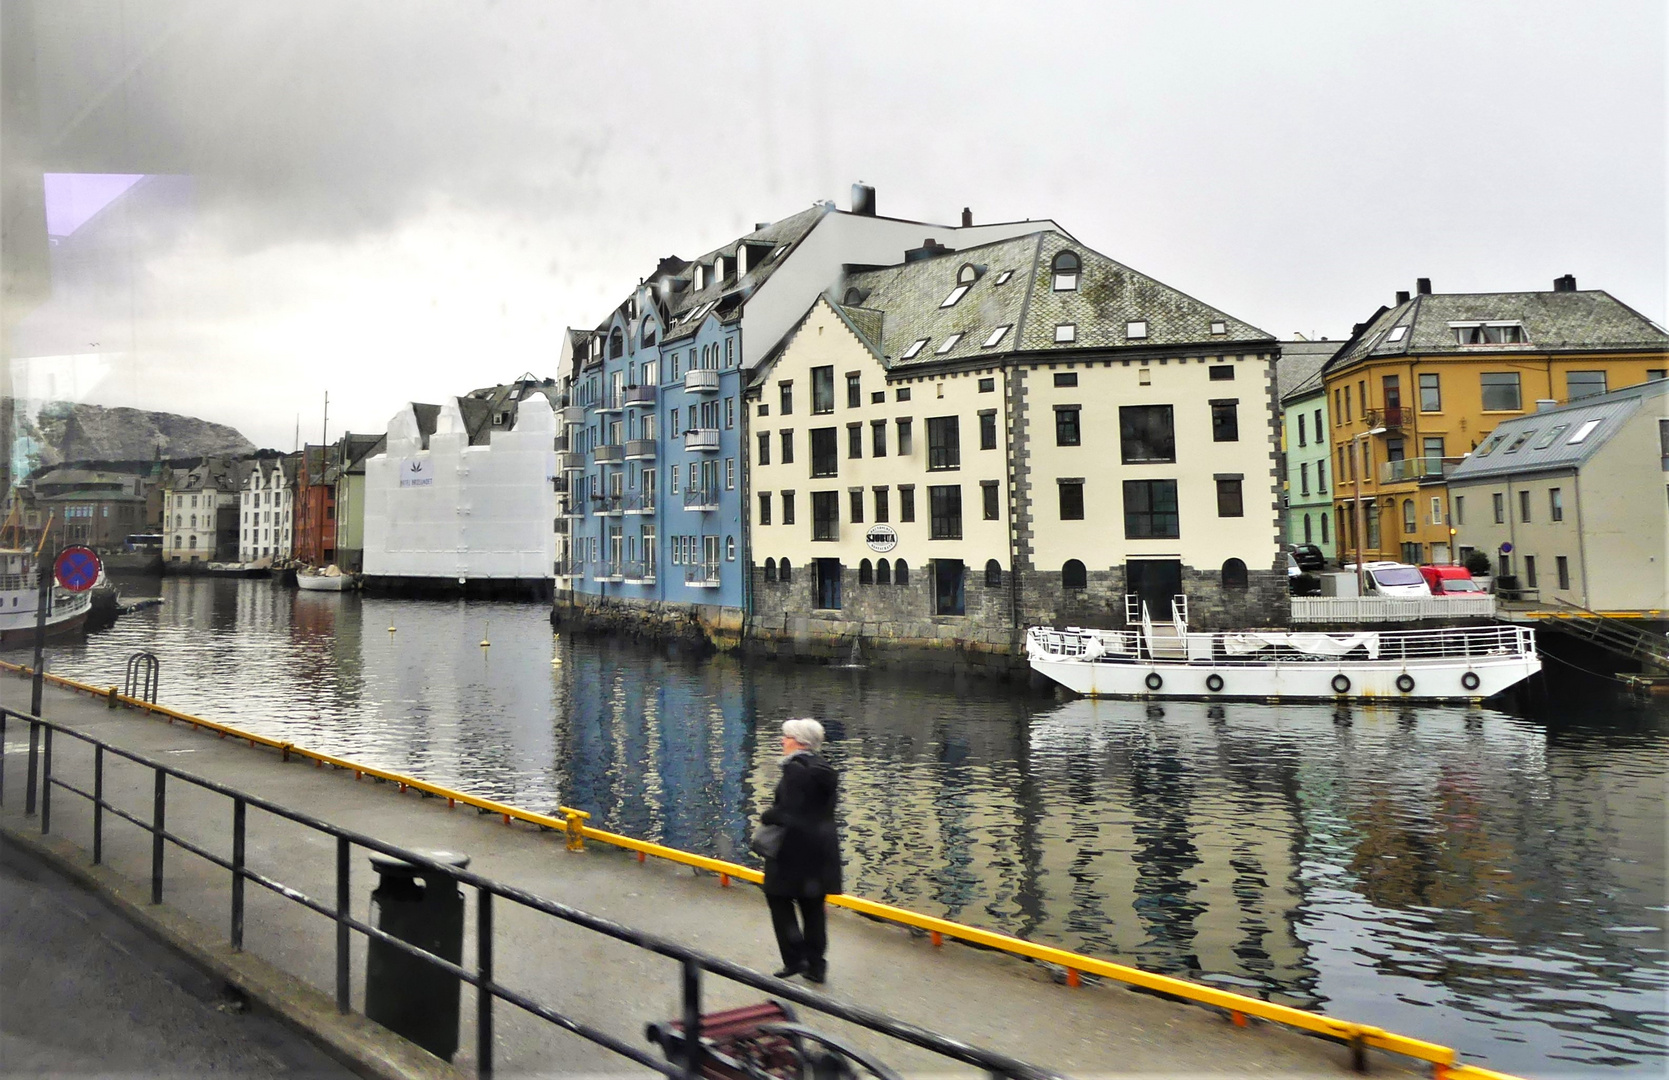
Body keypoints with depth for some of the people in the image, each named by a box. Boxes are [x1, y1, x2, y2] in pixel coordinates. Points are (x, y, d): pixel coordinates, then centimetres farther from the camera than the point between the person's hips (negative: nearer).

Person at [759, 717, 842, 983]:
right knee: (813, 908, 13)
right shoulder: (825, 769, 9)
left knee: (779, 898, 8)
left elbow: (787, 810, -23)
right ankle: (816, 965, 18)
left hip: (795, 850, -8)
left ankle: (795, 958, 4)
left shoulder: (795, 768, -18)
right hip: (822, 849, 8)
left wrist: (766, 816, -4)